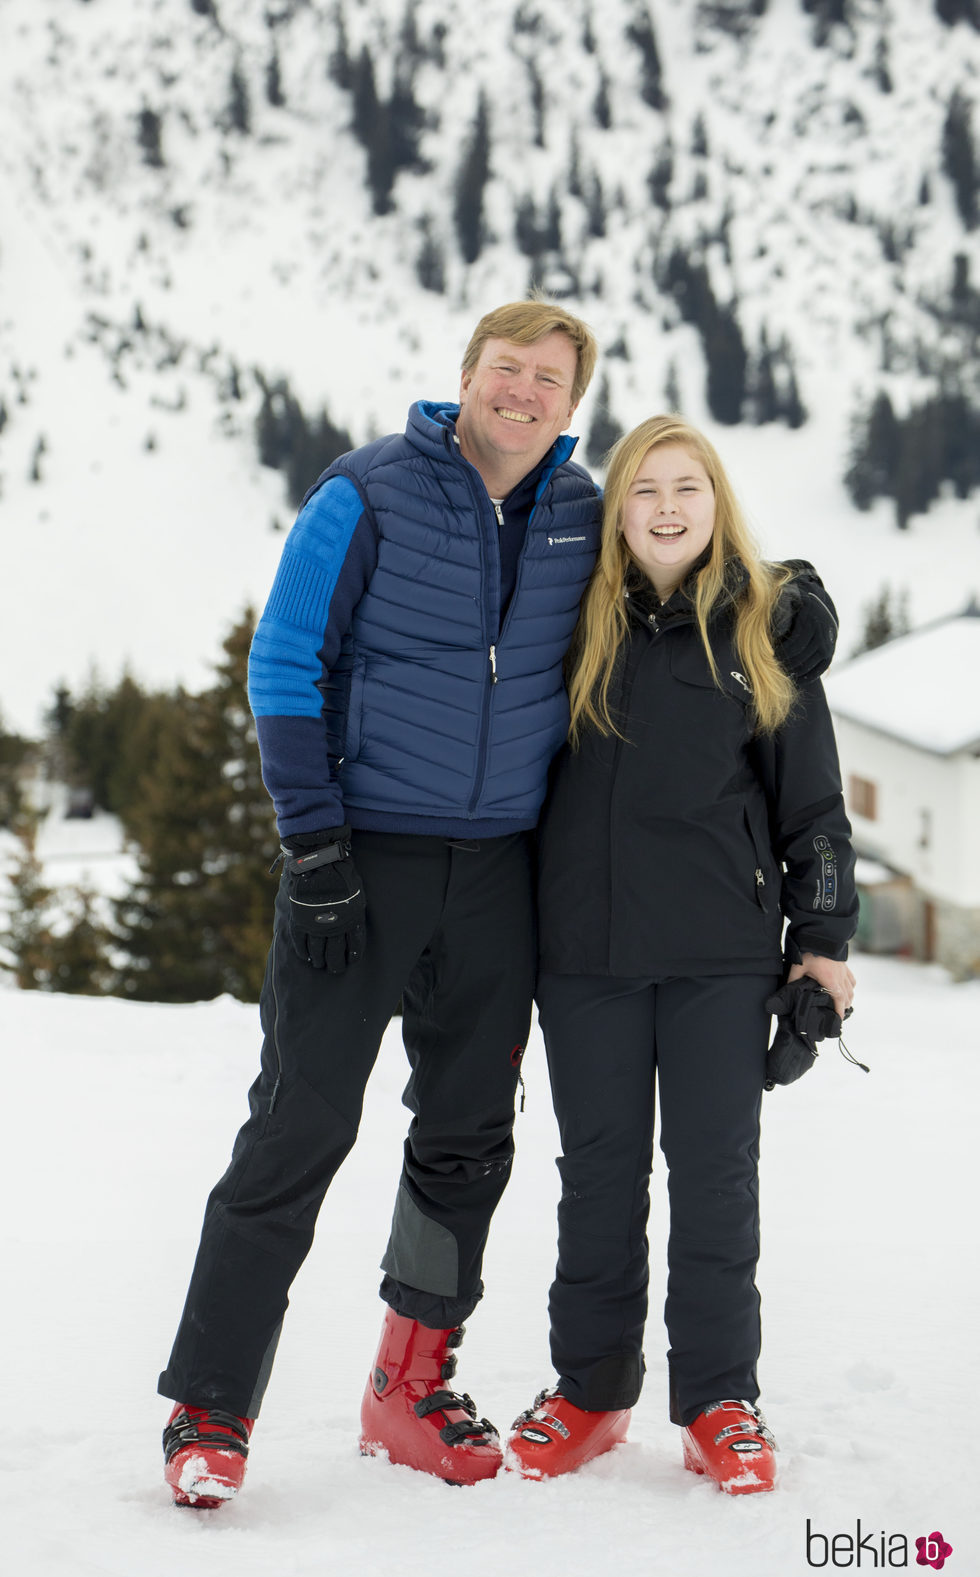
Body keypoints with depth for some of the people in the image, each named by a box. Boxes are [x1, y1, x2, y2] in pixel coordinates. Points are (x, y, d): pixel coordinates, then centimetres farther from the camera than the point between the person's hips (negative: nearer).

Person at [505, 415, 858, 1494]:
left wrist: (822, 939, 2)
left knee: (715, 1169, 1)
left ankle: (718, 1403, 11)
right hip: (586, 947, 2)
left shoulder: (766, 625, 4)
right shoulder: (578, 624, 8)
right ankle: (589, 1388, 20)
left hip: (723, 952, -1)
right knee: (599, 1168, 8)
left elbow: (811, 795, 7)